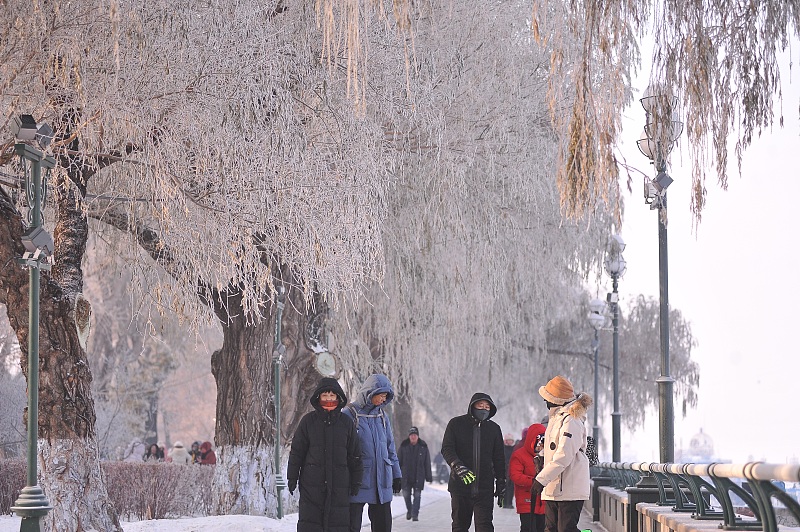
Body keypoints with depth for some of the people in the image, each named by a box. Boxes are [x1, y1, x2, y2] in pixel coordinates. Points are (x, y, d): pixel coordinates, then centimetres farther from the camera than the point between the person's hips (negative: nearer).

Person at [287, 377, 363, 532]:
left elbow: (355, 455, 11)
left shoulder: (346, 423, 7)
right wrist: (292, 478, 3)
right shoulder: (308, 421, 3)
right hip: (311, 485, -1)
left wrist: (356, 481, 9)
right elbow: (296, 451, 6)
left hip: (339, 487, 1)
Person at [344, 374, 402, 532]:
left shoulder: (382, 416, 12)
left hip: (381, 482, 6)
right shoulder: (350, 414, -6)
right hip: (357, 481, -6)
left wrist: (396, 474, 18)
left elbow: (390, 447, 20)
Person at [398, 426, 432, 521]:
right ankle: (409, 510, 29)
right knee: (406, 494, 5)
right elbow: (399, 461, 4)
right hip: (406, 476, 1)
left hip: (418, 477, -1)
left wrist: (429, 477, 3)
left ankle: (415, 514, -2)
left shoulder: (423, 447, 1)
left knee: (417, 495, -5)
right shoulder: (404, 446, 1)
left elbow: (427, 463, 4)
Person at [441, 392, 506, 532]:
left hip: (485, 488, 1)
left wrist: (501, 484, 11)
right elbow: (447, 448, -6)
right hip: (460, 485, -1)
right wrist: (457, 466, -24)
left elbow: (499, 459, 15)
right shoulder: (456, 424, 4)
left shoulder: (494, 429, 11)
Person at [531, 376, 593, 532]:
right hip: (553, 489, 10)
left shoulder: (571, 421, -15)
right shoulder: (557, 418, 18)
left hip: (569, 490, -10)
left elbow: (563, 456, -23)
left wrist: (541, 479, -25)